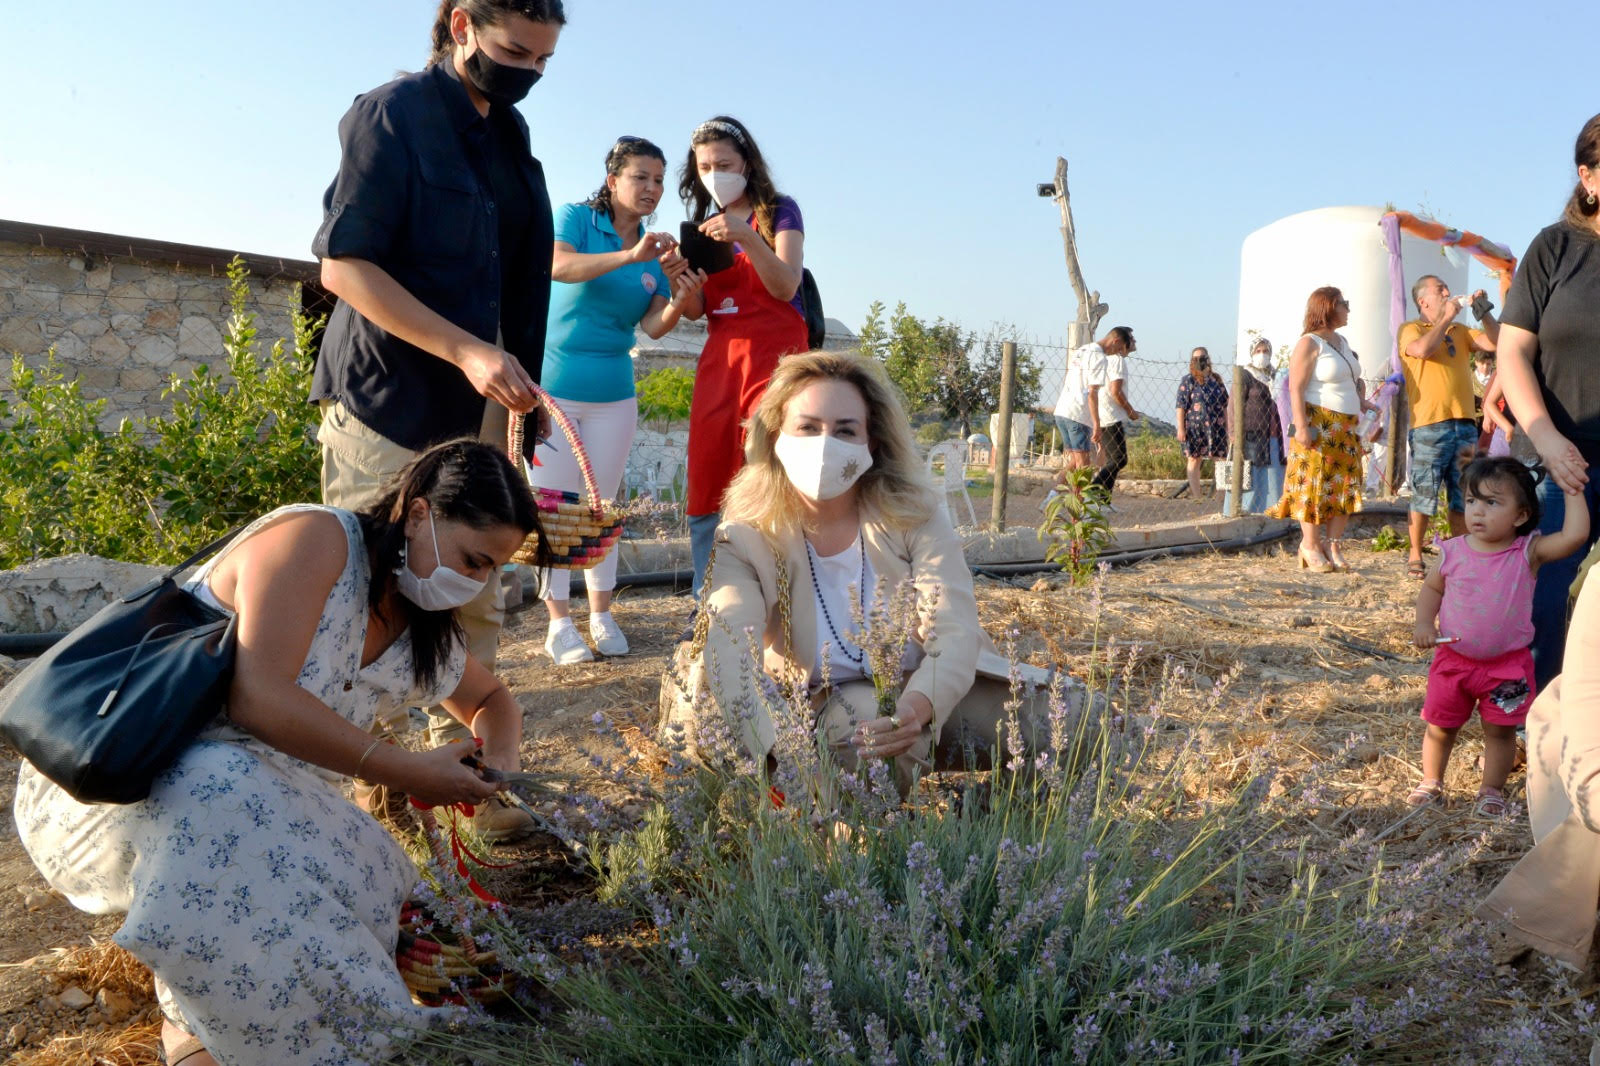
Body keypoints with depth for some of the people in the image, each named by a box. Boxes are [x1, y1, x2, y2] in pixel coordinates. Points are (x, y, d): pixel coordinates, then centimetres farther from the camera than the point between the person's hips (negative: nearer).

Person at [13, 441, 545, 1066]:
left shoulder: (423, 637, 6)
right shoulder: (316, 538, -18)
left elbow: (491, 701, 24)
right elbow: (258, 696, -28)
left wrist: (498, 759, -1)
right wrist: (408, 772, -23)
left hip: (250, 809, 7)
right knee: (227, 793, -39)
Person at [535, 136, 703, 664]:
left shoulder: (659, 250, 6)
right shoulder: (577, 218, -5)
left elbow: (653, 327, -2)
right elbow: (558, 266, -26)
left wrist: (680, 299, -22)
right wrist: (629, 256, -36)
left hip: (613, 395, 4)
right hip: (554, 384, -4)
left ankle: (601, 615, 16)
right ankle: (559, 621, 4)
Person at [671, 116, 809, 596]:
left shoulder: (779, 211, 2)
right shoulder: (703, 224, 16)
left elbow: (786, 285, -13)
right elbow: (695, 310, 8)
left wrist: (746, 237, -28)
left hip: (773, 358, -5)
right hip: (718, 359, 5)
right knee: (705, 500, 1)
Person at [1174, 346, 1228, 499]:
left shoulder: (1216, 380, 13)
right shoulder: (1188, 381, 0)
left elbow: (1224, 405, 17)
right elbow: (1181, 406, -5)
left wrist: (1227, 427, 13)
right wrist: (1180, 428, -12)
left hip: (1217, 428, 4)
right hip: (1195, 428, -4)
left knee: (1222, 459, 1)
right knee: (1194, 460, 2)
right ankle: (1196, 497, 7)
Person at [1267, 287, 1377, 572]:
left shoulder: (1342, 341, 18)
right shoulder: (1309, 344, -9)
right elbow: (1296, 388, -16)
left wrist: (1360, 399, 14)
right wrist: (1301, 426, -24)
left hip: (1345, 428, 8)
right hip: (1318, 427, -8)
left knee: (1345, 488, 4)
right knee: (1315, 485, -6)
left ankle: (1333, 545, 10)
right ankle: (1311, 545, 2)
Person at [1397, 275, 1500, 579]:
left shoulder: (1460, 331, 20)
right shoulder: (1410, 329, 3)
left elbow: (1494, 342, 9)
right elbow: (1423, 349, -18)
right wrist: (1446, 317, -8)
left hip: (1464, 423, 6)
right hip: (1429, 425, -5)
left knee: (1462, 497, 8)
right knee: (1423, 497, -3)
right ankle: (1415, 556, 7)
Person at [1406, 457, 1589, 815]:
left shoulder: (1528, 552, -13)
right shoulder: (1453, 552, -9)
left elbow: (1575, 534, -27)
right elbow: (1432, 588, 6)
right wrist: (1424, 623, -8)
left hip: (1507, 664, -1)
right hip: (1453, 659, 2)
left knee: (1500, 730, 11)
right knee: (1439, 725, 12)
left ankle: (1492, 790, 30)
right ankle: (1431, 782, 32)